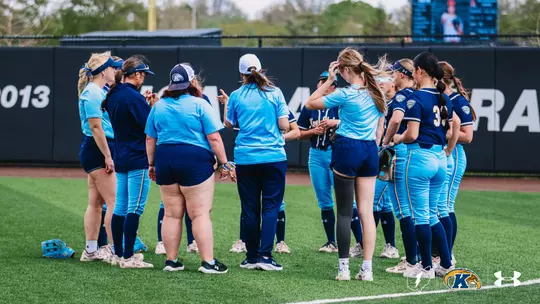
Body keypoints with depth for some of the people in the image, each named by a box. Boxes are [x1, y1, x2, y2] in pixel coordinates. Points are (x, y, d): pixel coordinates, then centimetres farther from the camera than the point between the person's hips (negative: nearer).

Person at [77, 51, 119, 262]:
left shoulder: (99, 91, 14)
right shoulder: (93, 93, -15)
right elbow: (95, 127, -19)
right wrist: (107, 156, -19)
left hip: (96, 151, 10)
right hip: (98, 150, -10)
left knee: (96, 202, 12)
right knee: (115, 201, -9)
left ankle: (91, 250, 16)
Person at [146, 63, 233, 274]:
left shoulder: (158, 106, 9)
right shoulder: (199, 105, -6)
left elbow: (150, 139, 13)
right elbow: (214, 138, -9)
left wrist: (151, 164, 22)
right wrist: (224, 164, -3)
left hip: (165, 160, 5)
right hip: (195, 161, -5)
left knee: (171, 214, 11)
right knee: (200, 214, -4)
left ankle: (171, 260, 13)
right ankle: (208, 262, -6)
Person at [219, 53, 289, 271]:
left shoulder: (236, 96, 2)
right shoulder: (274, 93, -3)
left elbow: (229, 124, 14)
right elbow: (284, 126, -5)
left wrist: (226, 104, 29)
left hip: (245, 158, 2)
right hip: (273, 156, -2)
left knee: (250, 209, 9)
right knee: (271, 206, 0)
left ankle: (251, 257, 12)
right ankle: (265, 255, -10)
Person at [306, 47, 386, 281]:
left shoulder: (345, 95, -12)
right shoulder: (376, 93, 8)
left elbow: (310, 104, -4)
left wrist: (329, 80, -1)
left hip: (347, 149, -6)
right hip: (370, 150, 6)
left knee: (344, 212, 1)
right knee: (366, 211, 5)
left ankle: (344, 268, 1)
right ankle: (367, 268, 3)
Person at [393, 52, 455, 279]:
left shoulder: (416, 98, -13)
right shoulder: (444, 99, 9)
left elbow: (412, 134, -16)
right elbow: (449, 133, 13)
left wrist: (398, 139, 3)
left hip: (420, 157, -7)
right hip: (440, 158, 7)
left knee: (421, 215, 1)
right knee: (432, 214, 16)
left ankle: (427, 267, 6)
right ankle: (446, 264, 15)